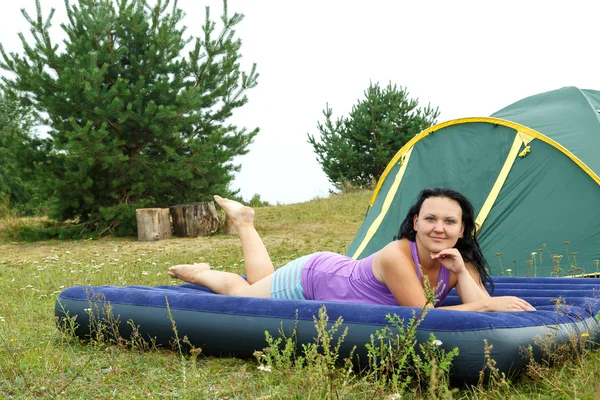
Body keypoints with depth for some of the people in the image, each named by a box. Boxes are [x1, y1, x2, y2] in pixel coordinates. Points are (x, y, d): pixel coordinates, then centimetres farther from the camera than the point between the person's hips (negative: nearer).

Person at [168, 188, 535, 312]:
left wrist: (460, 272, -40)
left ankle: (244, 221, 50)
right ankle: (200, 273, 47)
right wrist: (489, 304, -45)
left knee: (259, 284, 32)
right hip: (311, 279, -6)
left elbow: (482, 307, -29)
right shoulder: (397, 256, -40)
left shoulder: (458, 264, -21)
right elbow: (421, 315, -40)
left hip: (340, 273, 6)